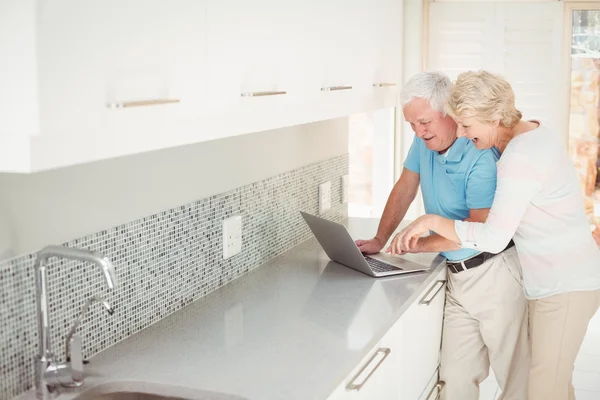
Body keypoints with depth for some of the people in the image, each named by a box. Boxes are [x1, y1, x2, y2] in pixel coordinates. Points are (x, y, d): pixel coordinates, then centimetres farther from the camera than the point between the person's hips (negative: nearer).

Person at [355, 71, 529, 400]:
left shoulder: (481, 157, -20)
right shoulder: (425, 140, 3)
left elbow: (480, 229, -20)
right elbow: (405, 189, 14)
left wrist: (418, 244, -15)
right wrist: (379, 241, 6)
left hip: (493, 273, -7)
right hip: (457, 275, 7)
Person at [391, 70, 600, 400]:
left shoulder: (520, 157, -23)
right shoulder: (534, 132, 7)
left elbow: (493, 238, -25)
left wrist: (431, 221, -18)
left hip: (565, 286, -10)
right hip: (561, 279, 10)